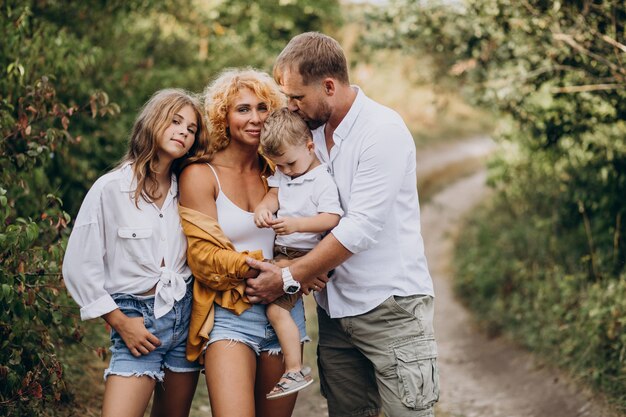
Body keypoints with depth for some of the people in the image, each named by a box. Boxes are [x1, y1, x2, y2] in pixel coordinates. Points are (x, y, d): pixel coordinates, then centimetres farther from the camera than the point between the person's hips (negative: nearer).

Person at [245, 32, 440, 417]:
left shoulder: (383, 130, -15)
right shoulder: (311, 130, 7)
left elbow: (362, 227, -21)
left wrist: (287, 278, -17)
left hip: (389, 308, -7)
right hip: (336, 308, 7)